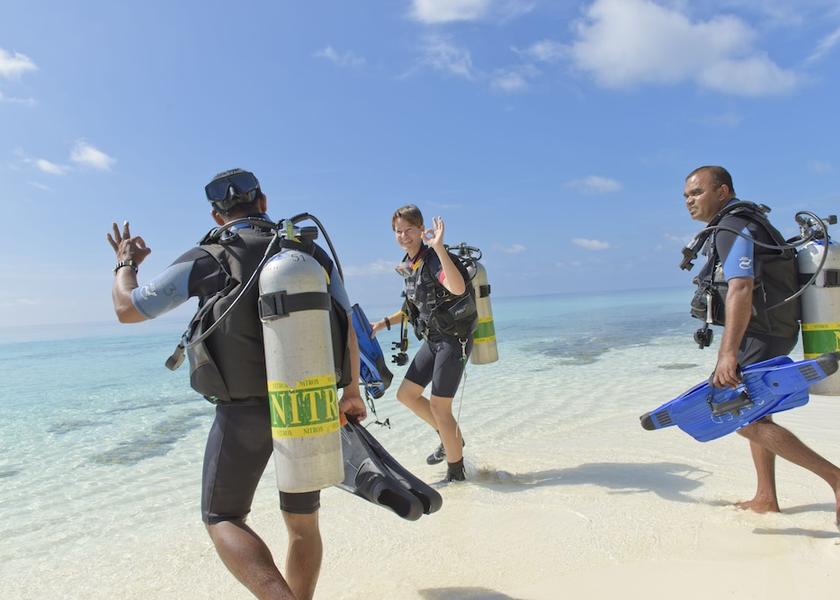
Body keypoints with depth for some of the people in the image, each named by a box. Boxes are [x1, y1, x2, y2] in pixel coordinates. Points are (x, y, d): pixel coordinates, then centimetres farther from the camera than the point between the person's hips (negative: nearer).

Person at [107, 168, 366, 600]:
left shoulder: (205, 261, -6)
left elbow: (127, 309, 3)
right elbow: (347, 328, 2)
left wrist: (125, 264, 24)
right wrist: (352, 392, 13)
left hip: (245, 411, -3)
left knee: (223, 520, 12)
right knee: (303, 522, 19)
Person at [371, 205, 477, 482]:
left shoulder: (434, 259, -18)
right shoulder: (408, 265, 8)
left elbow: (458, 288, -40)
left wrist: (439, 247, -42)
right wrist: (385, 323, 15)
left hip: (454, 339, -9)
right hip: (433, 339, 9)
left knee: (439, 406, -4)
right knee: (406, 394, 12)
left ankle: (456, 473, 15)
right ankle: (452, 436, 30)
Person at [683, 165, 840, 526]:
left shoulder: (732, 229, -16)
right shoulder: (744, 224, 16)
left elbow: (740, 289, -30)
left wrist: (728, 353, -38)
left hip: (759, 337, -11)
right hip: (770, 333, 11)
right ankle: (766, 498, 25)